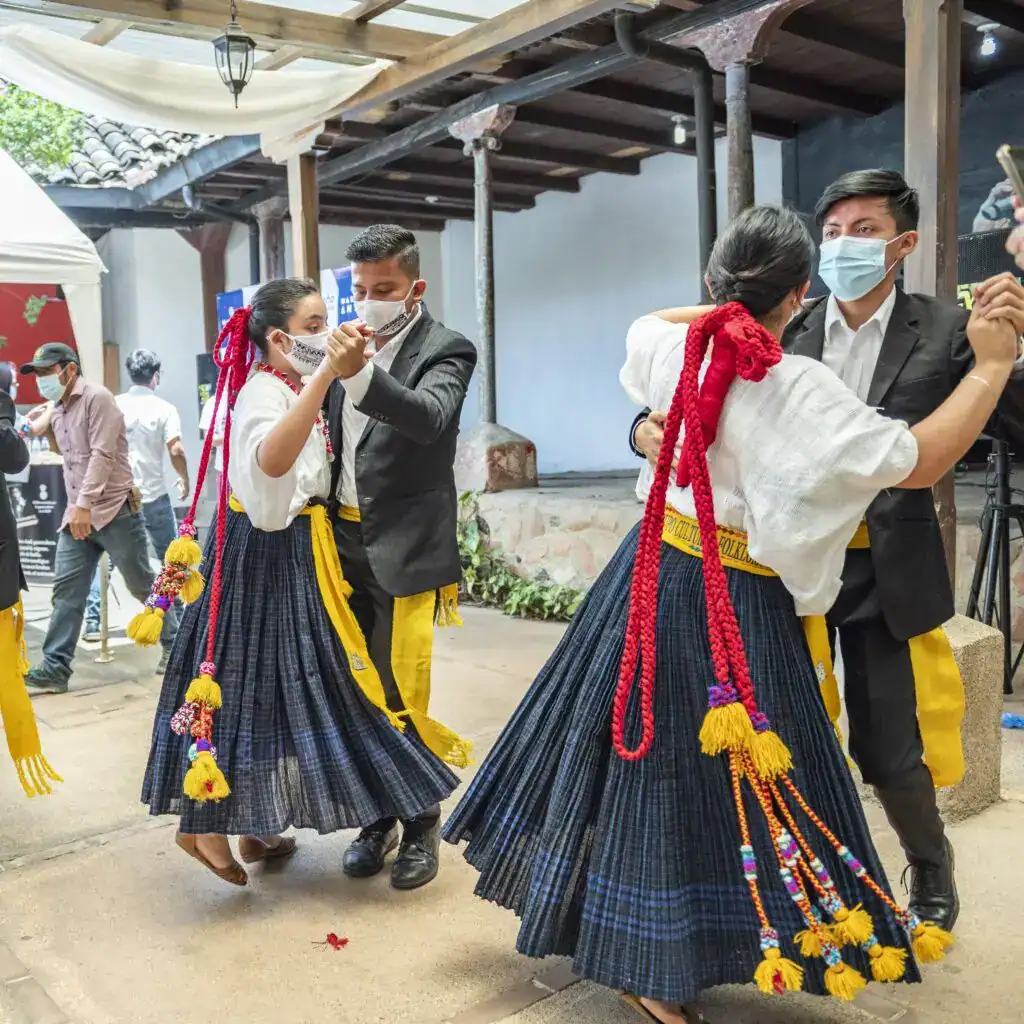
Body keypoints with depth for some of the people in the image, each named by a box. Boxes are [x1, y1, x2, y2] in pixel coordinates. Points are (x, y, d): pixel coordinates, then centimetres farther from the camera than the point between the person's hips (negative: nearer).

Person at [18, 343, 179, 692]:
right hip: (77, 515, 7)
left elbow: (102, 455, -20)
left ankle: (174, 644, 21)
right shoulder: (56, 409, 15)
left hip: (114, 511, -7)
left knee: (142, 585, 4)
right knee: (66, 592, 0)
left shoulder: (97, 398, -11)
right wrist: (75, 508, 15)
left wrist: (85, 504, -26)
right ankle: (55, 669, 3)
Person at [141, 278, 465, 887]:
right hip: (268, 557, -10)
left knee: (282, 680, 14)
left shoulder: (296, 389, 12)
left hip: (296, 553, 10)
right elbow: (271, 460, -42)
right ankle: (209, 824, 11)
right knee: (259, 679, -3)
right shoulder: (264, 391, -19)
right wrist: (325, 374, -49)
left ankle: (257, 826, 26)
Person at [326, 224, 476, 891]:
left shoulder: (446, 350, -8)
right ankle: (377, 817, 28)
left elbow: (428, 417, -28)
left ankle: (422, 825, 17)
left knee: (402, 696, -2)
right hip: (346, 541, 6)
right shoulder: (354, 343, 10)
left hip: (405, 549, -6)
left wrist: (362, 372, -42)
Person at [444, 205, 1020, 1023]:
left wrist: (725, 309, 17)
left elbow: (646, 322, 22)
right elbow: (921, 464, -15)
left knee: (638, 751, 22)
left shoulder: (672, 349, -4)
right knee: (706, 777, 6)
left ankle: (591, 923, 41)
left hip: (655, 573, 7)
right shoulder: (800, 388, -21)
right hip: (739, 604, -6)